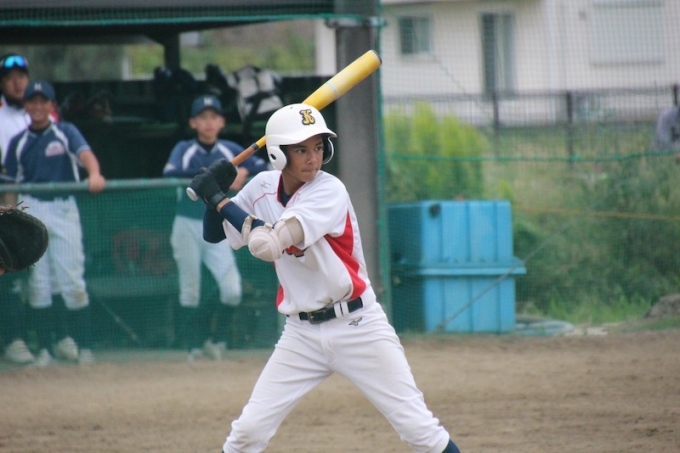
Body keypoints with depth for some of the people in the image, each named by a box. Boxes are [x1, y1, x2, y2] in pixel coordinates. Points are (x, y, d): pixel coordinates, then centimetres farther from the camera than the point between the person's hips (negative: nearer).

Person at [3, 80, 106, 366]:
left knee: (72, 280, -5)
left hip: (63, 207, -2)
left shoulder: (65, 133, 4)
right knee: (37, 283, 1)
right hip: (31, 211, 2)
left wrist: (94, 174, -36)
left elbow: (84, 153, -14)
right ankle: (46, 346, 6)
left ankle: (83, 345, 1)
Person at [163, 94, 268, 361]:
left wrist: (244, 171, -23)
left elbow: (262, 166, -2)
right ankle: (195, 346, 13)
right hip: (187, 226, -1)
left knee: (232, 289, -10)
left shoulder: (230, 151, 5)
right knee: (190, 291, 2)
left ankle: (217, 341, 9)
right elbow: (169, 174, -22)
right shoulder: (184, 150, -2)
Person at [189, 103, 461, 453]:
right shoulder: (262, 189, 0)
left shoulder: (329, 192, -18)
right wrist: (214, 192, -7)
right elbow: (213, 235, 12)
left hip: (357, 327, -5)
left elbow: (267, 245, -28)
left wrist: (219, 198, -19)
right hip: (301, 333, 5)